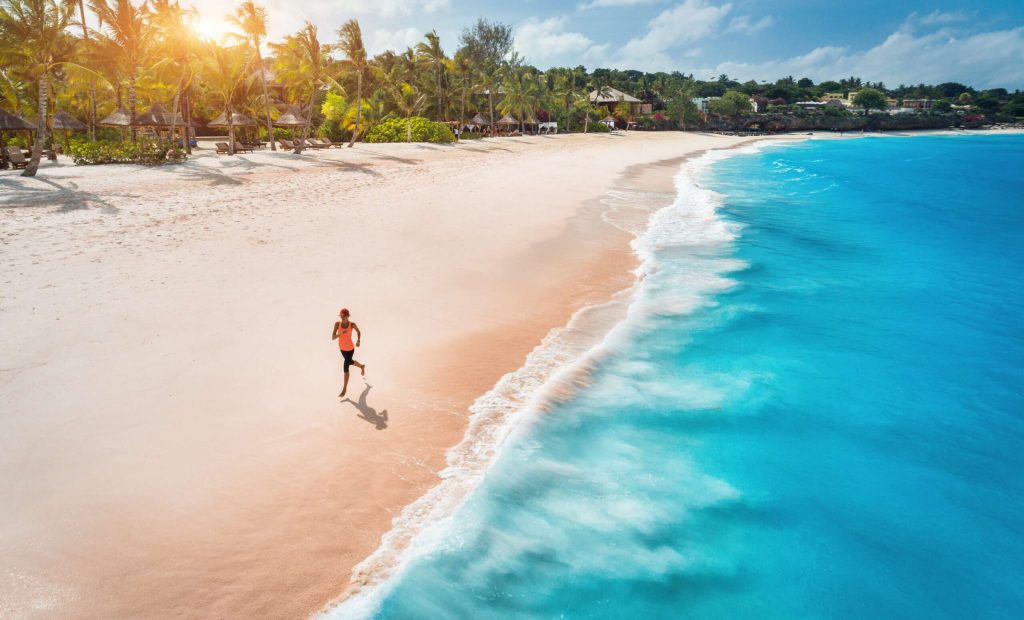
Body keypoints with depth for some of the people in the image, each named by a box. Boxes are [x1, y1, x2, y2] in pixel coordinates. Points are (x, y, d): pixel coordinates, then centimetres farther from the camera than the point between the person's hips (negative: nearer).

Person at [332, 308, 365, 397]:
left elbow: (358, 332, 1)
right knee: (350, 362, 28)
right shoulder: (337, 324, -16)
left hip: (350, 349, -5)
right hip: (342, 348, 5)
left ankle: (344, 389, 16)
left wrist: (358, 341, -10)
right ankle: (362, 366, 62)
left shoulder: (352, 324, -21)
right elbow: (333, 338, -20)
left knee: (346, 367, -1)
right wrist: (340, 334, -38)